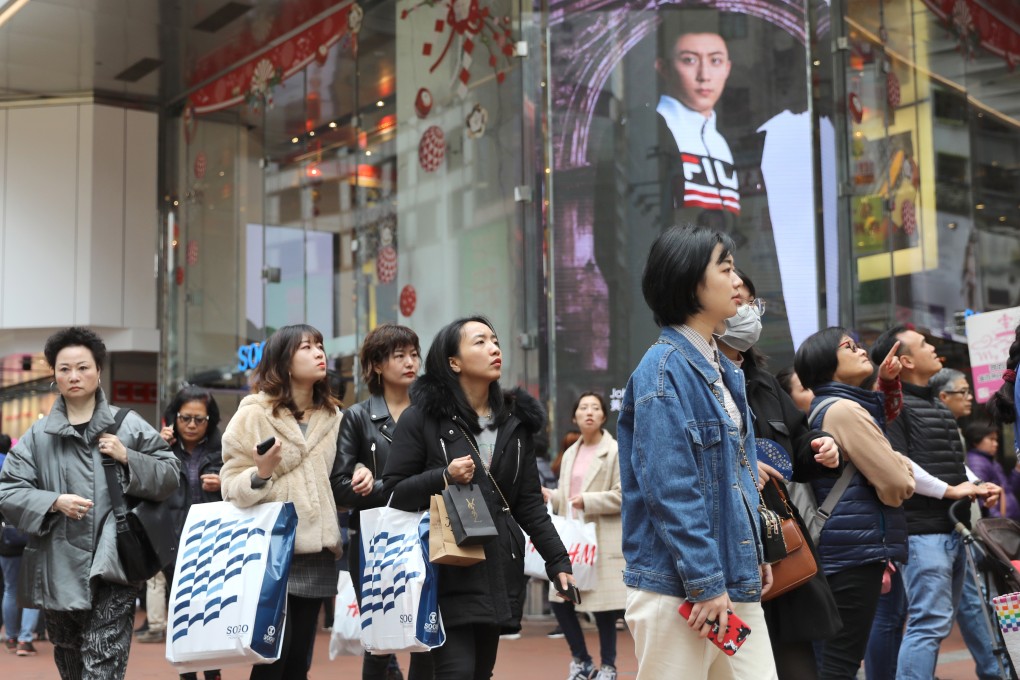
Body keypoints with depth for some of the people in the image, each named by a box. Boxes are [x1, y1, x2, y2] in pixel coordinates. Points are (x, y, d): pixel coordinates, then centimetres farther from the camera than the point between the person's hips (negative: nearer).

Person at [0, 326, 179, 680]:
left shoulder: (129, 426, 2)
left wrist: (127, 458, -9)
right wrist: (54, 502, -13)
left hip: (112, 567, -2)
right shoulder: (38, 435, 4)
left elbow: (170, 475, 6)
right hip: (59, 569, 3)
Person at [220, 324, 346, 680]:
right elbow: (232, 487, -7)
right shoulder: (254, 413, -5)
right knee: (274, 651, -9)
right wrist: (261, 472, -26)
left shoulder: (332, 416, 11)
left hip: (316, 553, 5)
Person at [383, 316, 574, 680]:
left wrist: (558, 559, 6)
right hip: (448, 571, -5)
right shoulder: (422, 417, -3)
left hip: (500, 570, 5)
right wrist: (444, 478, -19)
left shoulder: (516, 420, 12)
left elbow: (529, 503, 13)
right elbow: (392, 491, -5)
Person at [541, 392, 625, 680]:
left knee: (603, 606, -2)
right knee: (560, 600, 3)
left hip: (601, 541, -6)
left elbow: (623, 495, -11)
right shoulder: (570, 454, 16)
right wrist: (549, 495, -1)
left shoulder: (616, 451, -4)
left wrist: (587, 501, -18)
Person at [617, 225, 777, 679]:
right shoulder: (664, 368, -13)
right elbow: (670, 488, -18)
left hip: (735, 580, 8)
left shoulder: (724, 369, 14)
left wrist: (753, 556, 14)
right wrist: (704, 582, -19)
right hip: (678, 586, -8)